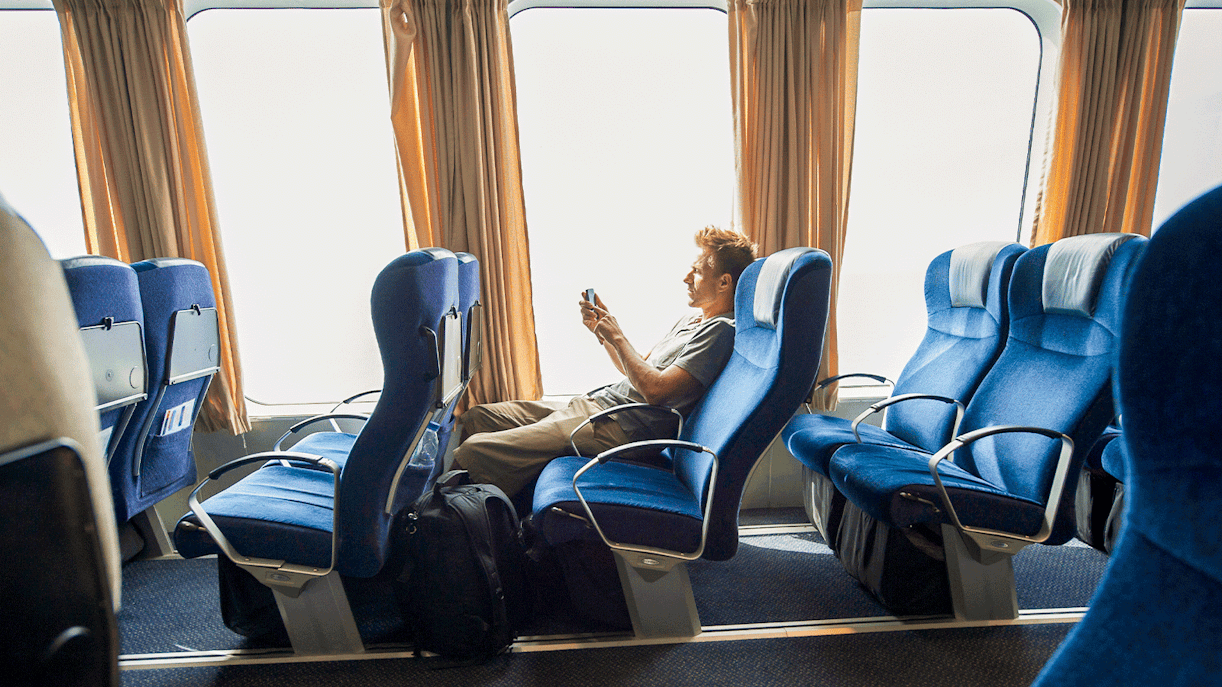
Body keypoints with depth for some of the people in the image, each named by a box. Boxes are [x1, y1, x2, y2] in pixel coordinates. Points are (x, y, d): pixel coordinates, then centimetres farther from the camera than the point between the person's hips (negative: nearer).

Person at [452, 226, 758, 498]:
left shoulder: (720, 330, -11)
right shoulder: (693, 319, 20)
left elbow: (655, 389, -22)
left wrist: (617, 337, -11)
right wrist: (601, 331, 10)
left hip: (615, 429, -10)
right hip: (595, 403, 10)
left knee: (476, 451, -19)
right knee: (478, 417, 9)